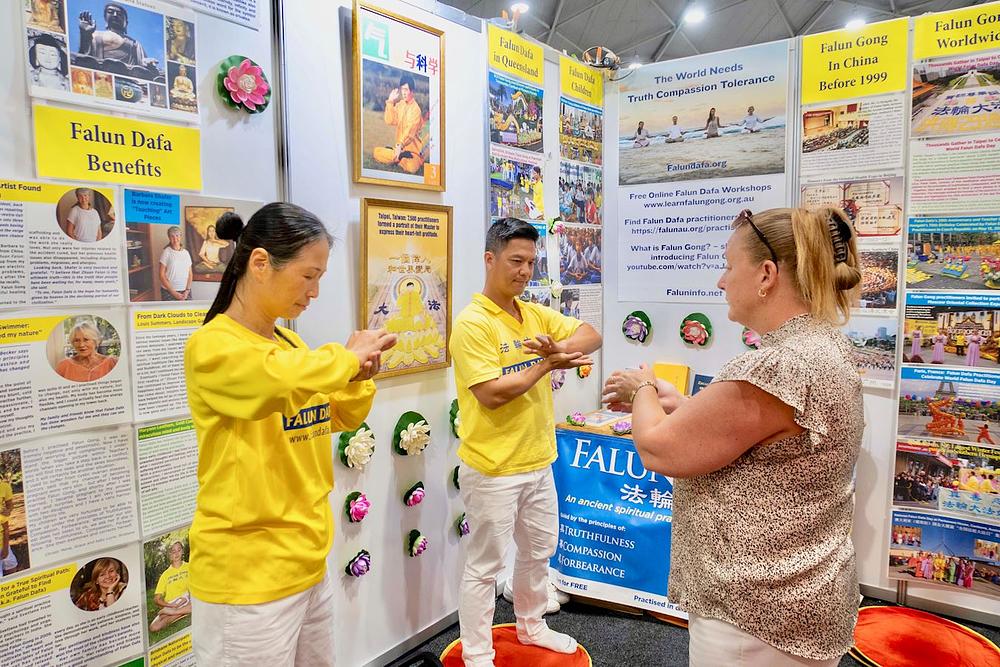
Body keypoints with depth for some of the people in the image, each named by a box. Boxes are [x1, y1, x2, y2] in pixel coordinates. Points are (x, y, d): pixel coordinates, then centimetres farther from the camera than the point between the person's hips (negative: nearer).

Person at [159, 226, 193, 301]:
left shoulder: (186, 253, 8)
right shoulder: (166, 252, -4)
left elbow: (190, 274, 10)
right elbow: (162, 275, -7)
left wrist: (187, 291, -4)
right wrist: (174, 293, -11)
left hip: (185, 291, 4)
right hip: (169, 292, -4)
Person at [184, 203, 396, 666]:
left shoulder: (290, 342, 6)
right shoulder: (212, 347, -16)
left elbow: (341, 417, 16)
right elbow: (283, 377, -37)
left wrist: (359, 376, -4)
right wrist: (348, 357, -18)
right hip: (247, 579, -7)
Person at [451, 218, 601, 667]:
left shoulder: (535, 315, 6)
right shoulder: (472, 323, -17)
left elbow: (591, 335, 2)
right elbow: (492, 394, -24)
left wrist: (561, 347, -19)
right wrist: (549, 363, -18)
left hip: (539, 462, 8)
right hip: (493, 470, -8)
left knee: (540, 550, 24)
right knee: (485, 566, 7)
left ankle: (532, 626, 47)